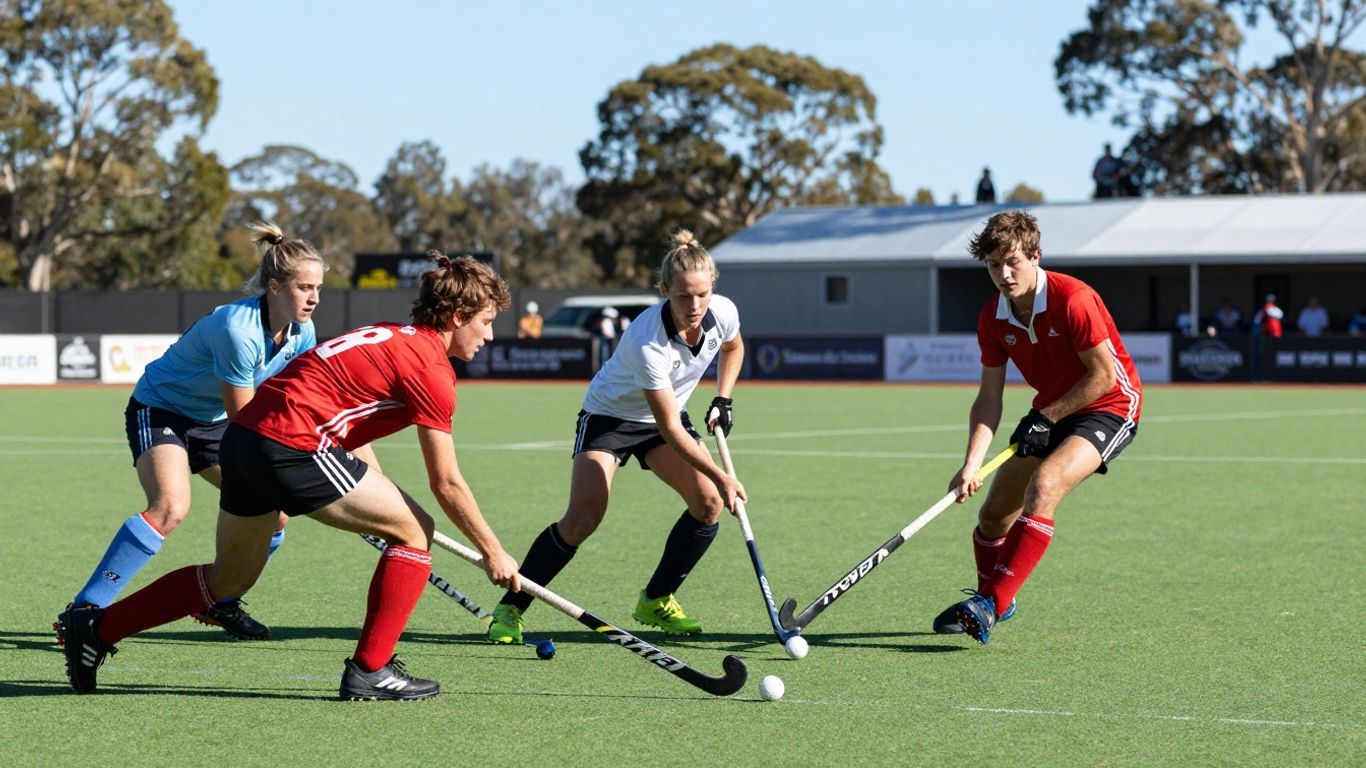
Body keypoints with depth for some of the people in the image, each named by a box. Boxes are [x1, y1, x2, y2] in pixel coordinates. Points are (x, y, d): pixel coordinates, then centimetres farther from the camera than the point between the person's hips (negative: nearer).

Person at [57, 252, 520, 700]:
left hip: (244, 435, 9)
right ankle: (369, 670, 2)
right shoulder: (430, 367, -7)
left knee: (229, 580, 23)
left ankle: (96, 627, 27)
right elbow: (446, 484, -6)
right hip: (294, 445, -9)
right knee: (413, 530, 1)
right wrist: (492, 551, 3)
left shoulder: (392, 338, 20)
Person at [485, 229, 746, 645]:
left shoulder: (724, 312, -19)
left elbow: (733, 348, 10)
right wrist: (721, 476, -31)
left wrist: (722, 399, -2)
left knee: (709, 502, -13)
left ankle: (656, 600, 6)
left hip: (666, 415, 6)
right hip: (609, 415, -6)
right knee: (583, 518, -21)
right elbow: (670, 430, -31)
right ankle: (509, 609, -8)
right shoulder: (647, 342, -37)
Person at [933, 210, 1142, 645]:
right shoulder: (993, 318, -5)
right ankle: (991, 599, 31)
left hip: (1109, 408, -7)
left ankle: (991, 605, -29)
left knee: (1043, 486, -30)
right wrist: (971, 464, -17)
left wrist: (1048, 416, -17)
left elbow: (1104, 375, -20)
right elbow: (989, 397, -4)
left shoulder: (1072, 300, -25)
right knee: (995, 513, 3)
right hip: (1049, 412, 7)